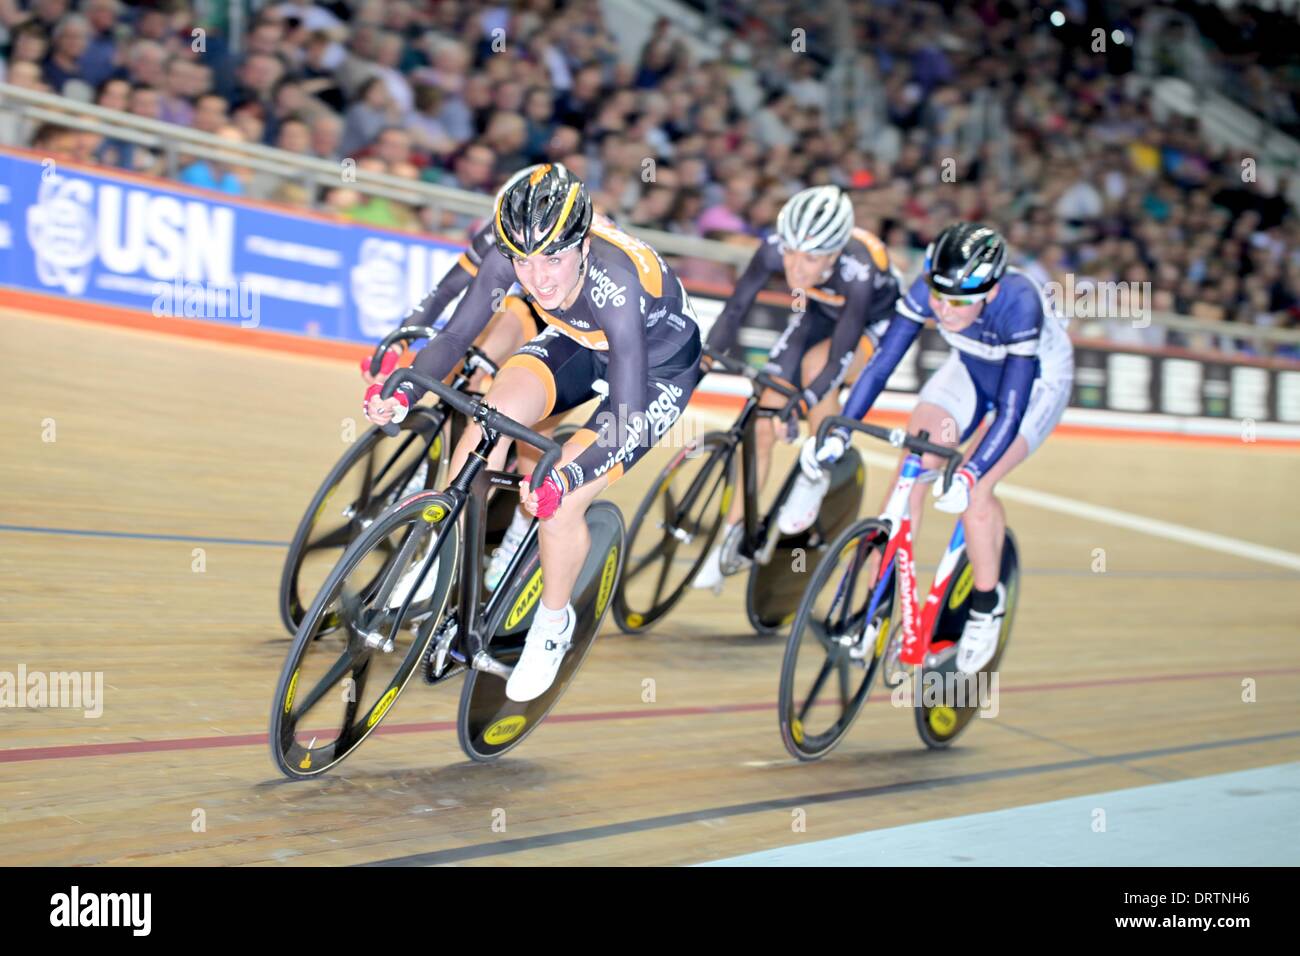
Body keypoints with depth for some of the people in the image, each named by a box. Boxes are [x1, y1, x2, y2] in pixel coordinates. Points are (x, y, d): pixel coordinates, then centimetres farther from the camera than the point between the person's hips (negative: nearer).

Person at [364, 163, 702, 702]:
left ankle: (553, 625, 8)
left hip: (657, 368, -5)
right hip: (582, 343, 5)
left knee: (558, 507, -19)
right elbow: (455, 336, -15)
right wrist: (403, 395, -32)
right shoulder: (510, 259, -26)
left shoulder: (614, 283, -40)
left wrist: (563, 481, -55)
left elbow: (630, 422, -41)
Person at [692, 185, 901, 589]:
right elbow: (737, 306, -24)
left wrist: (802, 402, -50)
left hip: (875, 320, -4)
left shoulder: (858, 270, -40)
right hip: (818, 313, 4)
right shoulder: (777, 249, -31)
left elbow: (841, 354, -40)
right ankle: (732, 537, 3)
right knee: (761, 421, -8)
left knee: (816, 364, -35)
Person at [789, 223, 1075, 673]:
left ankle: (987, 605, -1)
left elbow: (1011, 410, -42)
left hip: (1039, 378, -4)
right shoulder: (929, 289, -29)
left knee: (974, 488, -24)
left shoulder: (1019, 303, -40)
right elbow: (881, 364, -24)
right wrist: (838, 433, -35)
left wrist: (969, 474, -53)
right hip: (972, 370, 4)